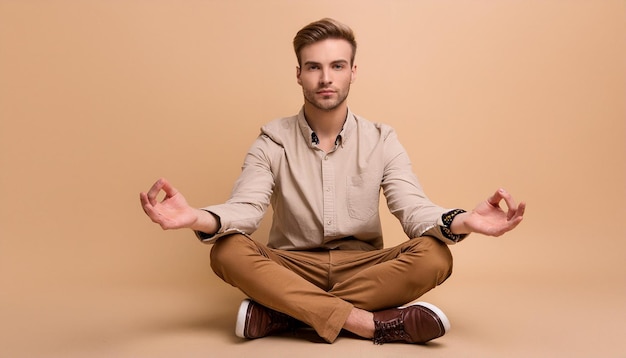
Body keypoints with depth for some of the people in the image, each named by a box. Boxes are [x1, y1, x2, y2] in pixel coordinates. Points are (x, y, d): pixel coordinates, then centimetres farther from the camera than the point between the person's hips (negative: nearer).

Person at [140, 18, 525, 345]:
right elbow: (244, 208, -14)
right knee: (228, 252, -29)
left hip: (364, 269, 1)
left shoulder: (382, 140, 1)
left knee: (434, 256, -28)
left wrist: (461, 221, -34)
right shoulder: (273, 142, -1)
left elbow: (413, 209, -10)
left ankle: (279, 314, -27)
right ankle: (375, 323, -33)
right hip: (292, 270, 0)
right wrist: (199, 218, -38)